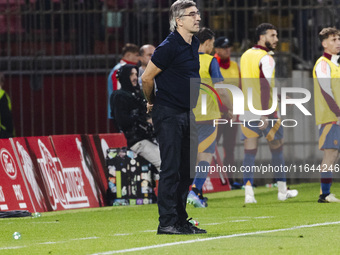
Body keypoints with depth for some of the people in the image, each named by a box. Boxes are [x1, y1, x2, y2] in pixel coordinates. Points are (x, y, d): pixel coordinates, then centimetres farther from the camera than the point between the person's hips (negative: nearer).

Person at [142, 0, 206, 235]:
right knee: (171, 168, -9)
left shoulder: (194, 44, 12)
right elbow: (147, 77, -11)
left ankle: (181, 220, 17)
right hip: (169, 114, -9)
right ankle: (167, 223, -7)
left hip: (187, 114, 9)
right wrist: (152, 102, 6)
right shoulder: (169, 47, -16)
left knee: (187, 168, 10)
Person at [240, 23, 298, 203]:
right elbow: (265, 86, -22)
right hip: (265, 112, -6)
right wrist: (265, 115, -24)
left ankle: (248, 191, -9)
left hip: (246, 112, 6)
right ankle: (282, 191, 20)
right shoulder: (266, 58, -13)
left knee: (249, 153, 4)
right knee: (277, 149, 11)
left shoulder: (245, 55, 11)